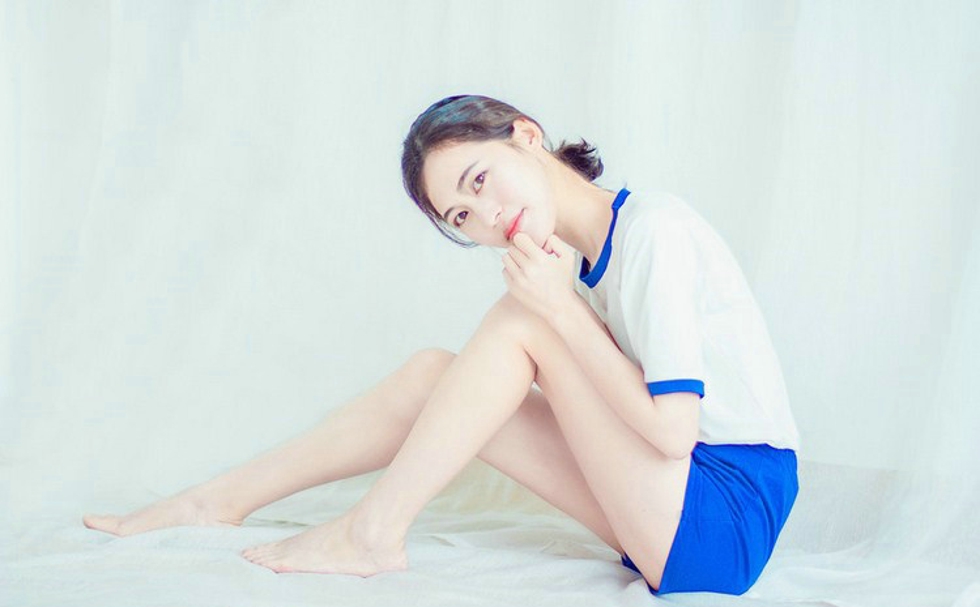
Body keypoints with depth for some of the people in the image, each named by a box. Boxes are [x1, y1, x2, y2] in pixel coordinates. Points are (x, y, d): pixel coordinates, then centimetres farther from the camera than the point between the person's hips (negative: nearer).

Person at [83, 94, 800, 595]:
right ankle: (224, 500, 9)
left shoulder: (654, 228, -17)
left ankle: (372, 532, -8)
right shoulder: (582, 264, 10)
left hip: (730, 523, -8)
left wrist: (560, 306, -16)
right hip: (674, 512, 8)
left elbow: (671, 427, -22)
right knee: (434, 374, 1)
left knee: (519, 319, -17)